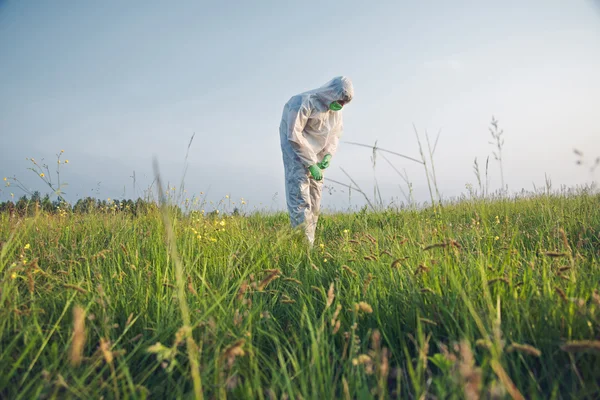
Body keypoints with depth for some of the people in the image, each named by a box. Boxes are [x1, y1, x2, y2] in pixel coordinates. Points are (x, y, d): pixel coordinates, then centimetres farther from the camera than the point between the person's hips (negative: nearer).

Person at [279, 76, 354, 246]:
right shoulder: (306, 102, -20)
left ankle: (310, 243, 11)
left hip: (316, 155, 7)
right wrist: (311, 163, -22)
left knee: (315, 200, 4)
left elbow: (335, 135, 13)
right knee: (300, 195, -15)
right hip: (296, 150, -7)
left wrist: (328, 155, -8)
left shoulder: (336, 111, 2)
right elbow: (294, 135, -22)